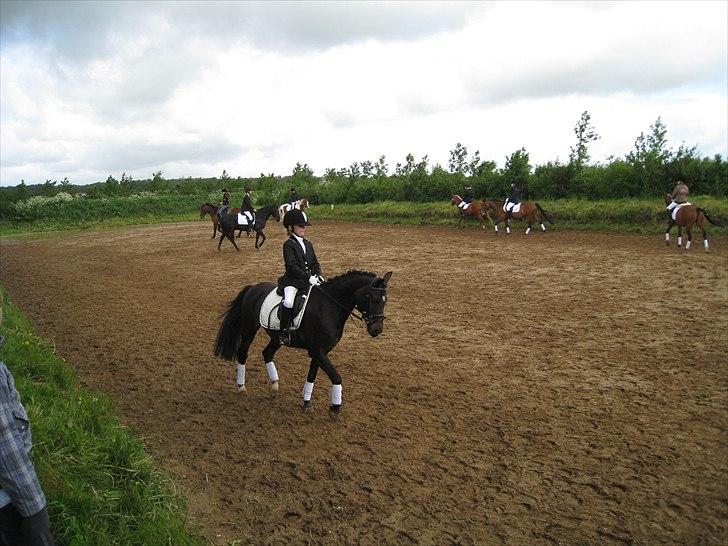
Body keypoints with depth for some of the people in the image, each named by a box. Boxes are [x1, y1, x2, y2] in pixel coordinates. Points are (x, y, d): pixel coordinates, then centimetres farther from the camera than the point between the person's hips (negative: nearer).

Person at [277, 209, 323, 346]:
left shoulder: (308, 244, 17)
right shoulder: (288, 245, -5)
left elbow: (315, 263, 19)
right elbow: (292, 266, -16)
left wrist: (318, 275, -2)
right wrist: (308, 277, -23)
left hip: (309, 280, 7)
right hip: (292, 281, -6)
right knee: (288, 302, -31)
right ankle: (284, 331, -13)